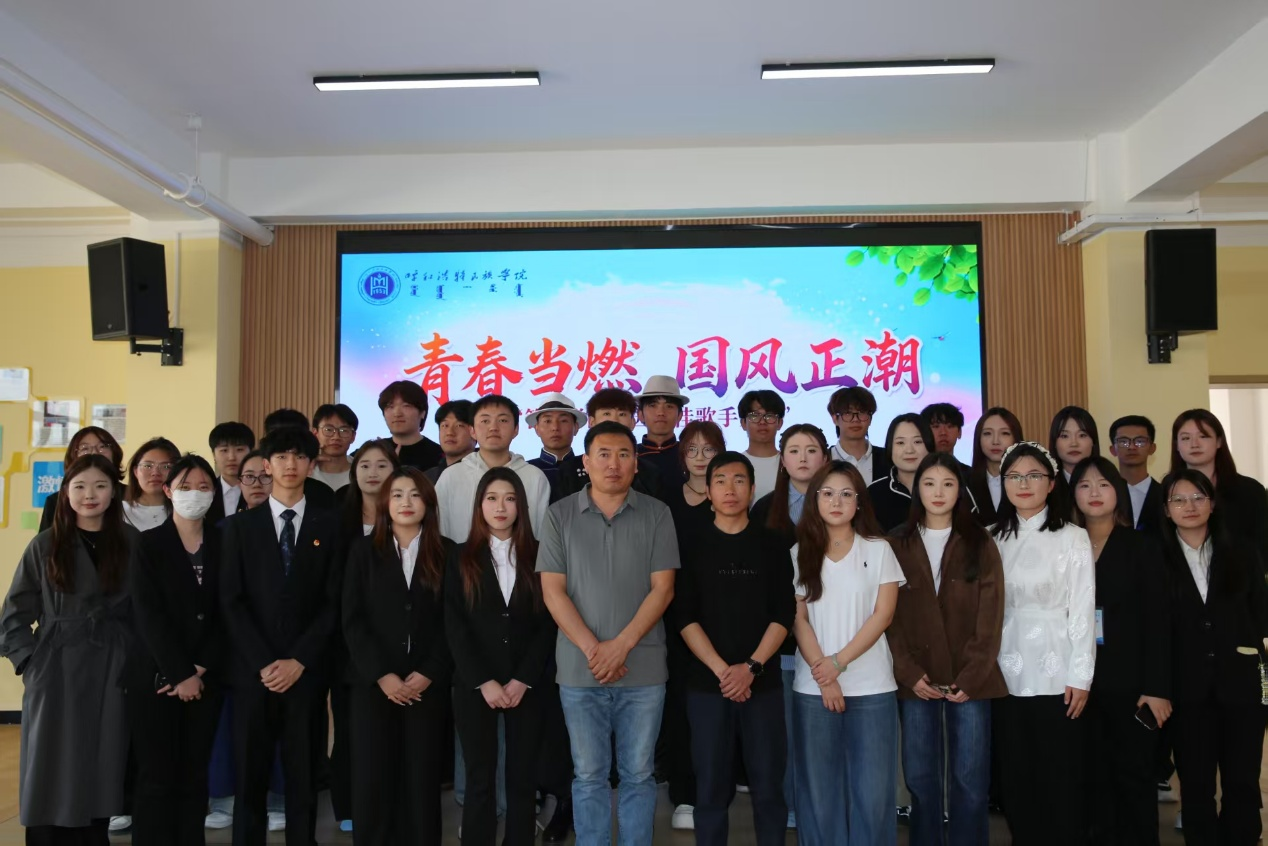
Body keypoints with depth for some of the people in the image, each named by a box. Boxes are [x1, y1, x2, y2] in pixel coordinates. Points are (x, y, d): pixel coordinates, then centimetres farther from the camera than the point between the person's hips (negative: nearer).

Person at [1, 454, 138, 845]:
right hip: (56, 675, -1)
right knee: (53, 780, 3)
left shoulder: (132, 543, 3)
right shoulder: (45, 545, 1)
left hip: (112, 676, 1)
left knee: (100, 776, 7)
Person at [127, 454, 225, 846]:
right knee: (157, 777, 0)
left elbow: (226, 614, 2)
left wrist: (201, 669, -8)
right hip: (156, 675, -2)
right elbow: (148, 615, -8)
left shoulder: (223, 544, 6)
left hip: (206, 678, 2)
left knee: (194, 776, 7)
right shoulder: (148, 544, -1)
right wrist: (180, 674, -13)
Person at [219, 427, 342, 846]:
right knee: (250, 776, 6)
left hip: (307, 671, 0)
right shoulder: (240, 525, 6)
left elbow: (333, 602, 1)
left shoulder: (329, 526, 5)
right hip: (253, 670, 0)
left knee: (304, 776, 6)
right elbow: (231, 601, 0)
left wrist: (299, 660, -9)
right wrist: (263, 662, -9)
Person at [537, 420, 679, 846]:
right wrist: (591, 648, -12)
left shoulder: (656, 514, 1)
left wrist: (622, 644, -13)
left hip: (642, 669, 0)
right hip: (579, 670, 0)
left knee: (638, 775, 10)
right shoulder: (560, 515, 2)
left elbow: (662, 589, -3)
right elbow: (553, 590, -2)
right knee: (588, 776, 10)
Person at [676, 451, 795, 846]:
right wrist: (721, 669, -13)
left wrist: (750, 667, -12)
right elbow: (685, 617, -3)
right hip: (706, 683, 0)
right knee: (711, 787, 5)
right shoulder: (692, 547, 4)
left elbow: (783, 615, 0)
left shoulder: (772, 545, 6)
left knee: (769, 785, 5)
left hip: (763, 682, 1)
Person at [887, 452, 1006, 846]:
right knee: (920, 778, 5)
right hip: (916, 679, 1)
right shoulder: (897, 544, 5)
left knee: (969, 780, 2)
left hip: (970, 678, -1)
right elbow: (890, 615, 1)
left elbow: (990, 615, -2)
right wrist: (908, 673, -9)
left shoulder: (980, 543, 4)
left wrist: (971, 676, -10)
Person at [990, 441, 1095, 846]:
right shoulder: (994, 540, 8)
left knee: (1062, 778, 3)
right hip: (1006, 676, 4)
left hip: (1056, 675, -3)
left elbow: (1083, 610, -5)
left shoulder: (1072, 538, -2)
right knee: (1015, 778, 10)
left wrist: (1080, 677, -9)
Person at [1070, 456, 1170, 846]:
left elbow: (1157, 621, -5)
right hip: (1082, 682, 2)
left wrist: (1158, 687, -11)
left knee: (1135, 776, 4)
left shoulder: (1142, 546, 1)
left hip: (1130, 681, -2)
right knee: (1096, 777, 9)